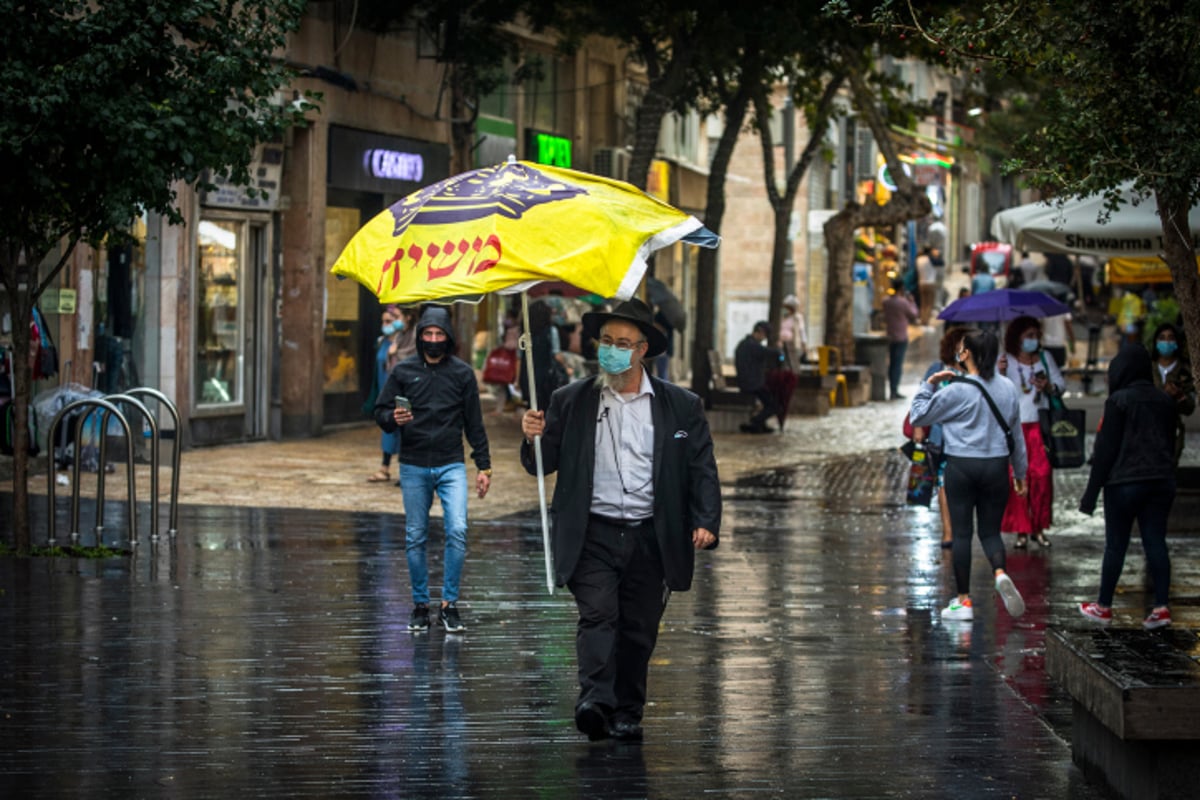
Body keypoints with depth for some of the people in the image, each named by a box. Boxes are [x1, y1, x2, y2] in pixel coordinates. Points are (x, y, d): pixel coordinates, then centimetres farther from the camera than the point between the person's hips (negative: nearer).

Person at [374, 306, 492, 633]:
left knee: (457, 531, -14)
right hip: (413, 467, 1)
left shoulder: (462, 373, 5)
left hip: (451, 465, -1)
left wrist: (483, 466, 7)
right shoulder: (403, 371, 4)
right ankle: (420, 605, 16)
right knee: (415, 539, 5)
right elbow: (381, 411, 7)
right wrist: (394, 419, -16)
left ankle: (449, 604, -5)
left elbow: (474, 424, 9)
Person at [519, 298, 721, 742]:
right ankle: (595, 702, -26)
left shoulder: (681, 406, 6)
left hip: (651, 537, 1)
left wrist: (706, 522, -9)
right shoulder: (570, 402, 6)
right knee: (597, 614, -17)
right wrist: (534, 440, -15)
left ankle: (628, 714, 16)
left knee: (639, 629, 5)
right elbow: (543, 465, 8)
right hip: (593, 535, -1)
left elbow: (702, 470, 5)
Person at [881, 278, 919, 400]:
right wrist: (911, 302, 5)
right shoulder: (903, 302, -17)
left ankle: (892, 390, 17)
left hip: (890, 336, 6)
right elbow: (913, 316, -5)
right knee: (898, 364, -4)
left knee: (892, 364, 13)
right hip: (901, 337, -6)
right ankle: (894, 391, -5)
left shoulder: (886, 301, 1)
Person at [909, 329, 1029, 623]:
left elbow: (918, 416, -4)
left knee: (961, 532, 5)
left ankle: (963, 601, 7)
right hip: (996, 466, 4)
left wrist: (929, 384, 5)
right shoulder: (1007, 388, 3)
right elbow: (1015, 432, 12)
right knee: (990, 530, 12)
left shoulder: (957, 391, -12)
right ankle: (1000, 572, -18)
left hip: (961, 466, -4)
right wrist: (1020, 472, 21)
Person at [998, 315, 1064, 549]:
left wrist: (1048, 386, -8)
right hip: (1014, 425, -3)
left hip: (1040, 425, 3)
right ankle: (1021, 531, 2)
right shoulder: (1005, 360, 0)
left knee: (1042, 475, -3)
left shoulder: (1044, 358, 11)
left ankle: (1039, 528, 8)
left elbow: (1061, 383, 13)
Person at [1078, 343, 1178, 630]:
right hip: (1161, 481, 5)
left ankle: (1103, 606, 11)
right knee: (1156, 542, 4)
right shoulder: (1165, 401, 9)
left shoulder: (1119, 401, -9)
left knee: (1115, 545, 3)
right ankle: (1161, 606, -3)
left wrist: (1092, 491, -6)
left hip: (1125, 481, -5)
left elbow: (1106, 449, -10)